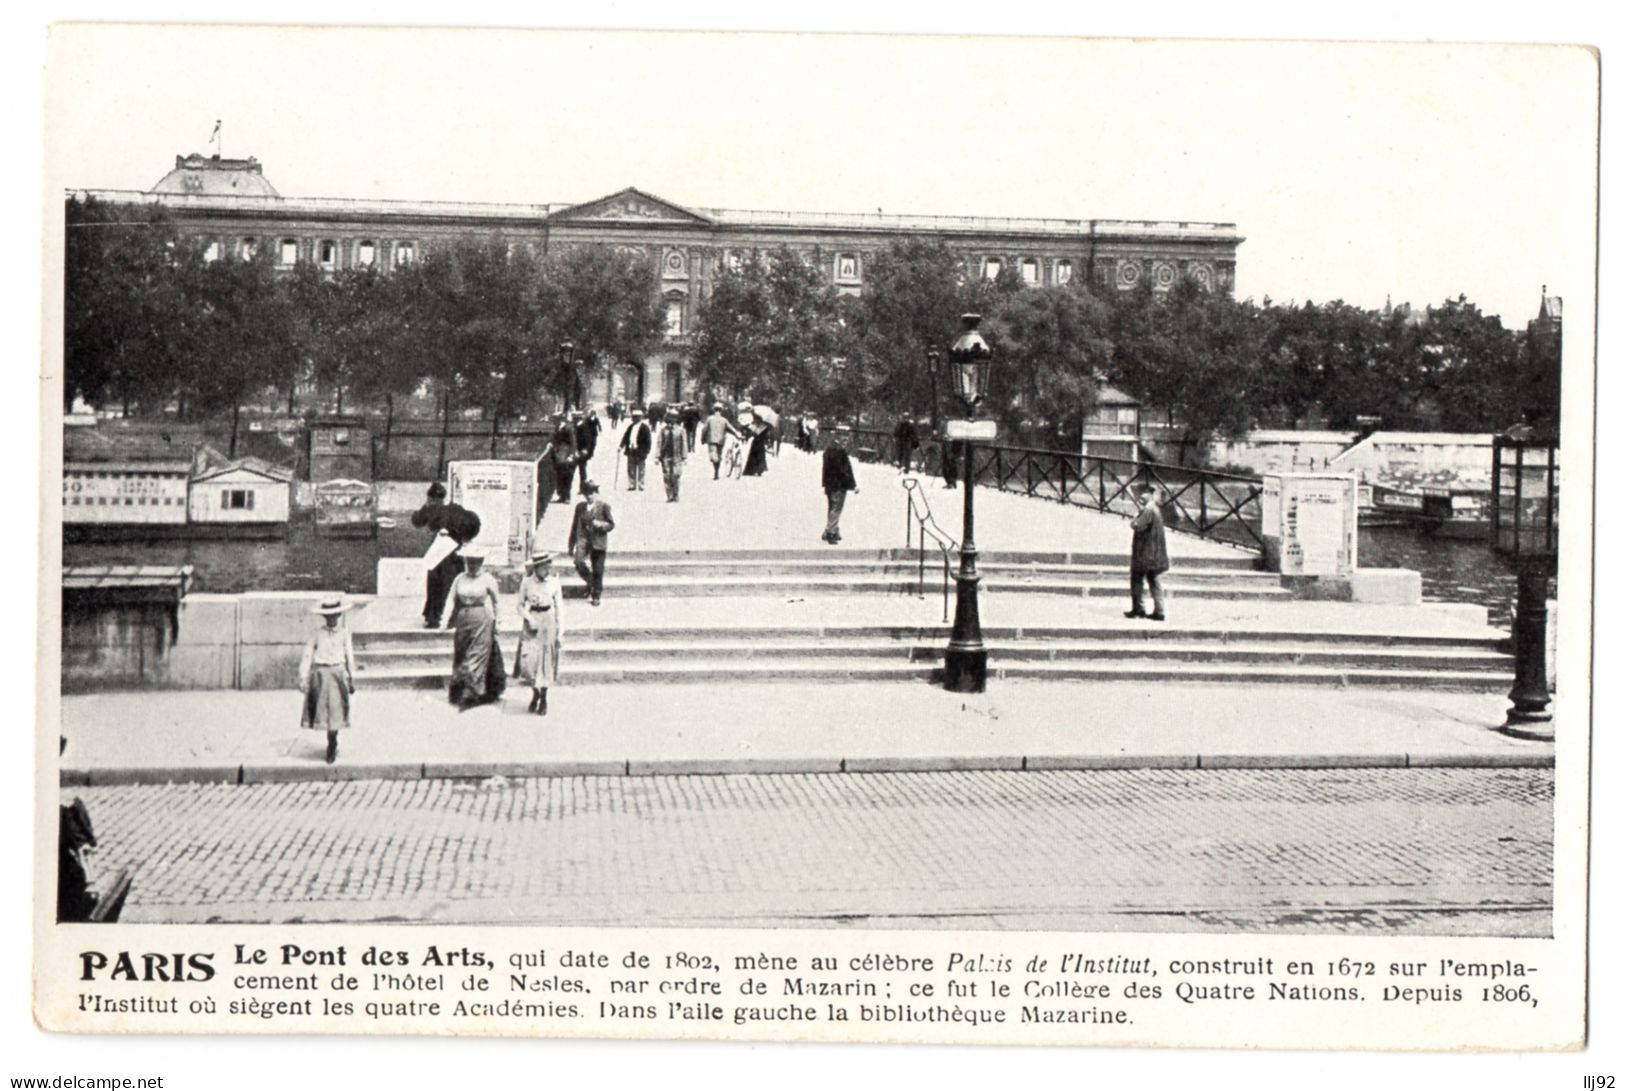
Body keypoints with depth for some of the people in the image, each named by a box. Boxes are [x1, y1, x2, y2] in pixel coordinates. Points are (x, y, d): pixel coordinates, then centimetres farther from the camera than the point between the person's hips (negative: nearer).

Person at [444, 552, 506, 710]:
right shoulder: (459, 580, 7)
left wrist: (495, 621, 0)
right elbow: (454, 602, 10)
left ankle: (469, 696, -6)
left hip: (482, 619, -4)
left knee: (476, 656, -6)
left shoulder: (487, 579, -3)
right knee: (460, 655, 7)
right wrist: (450, 620, 2)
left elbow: (495, 602, 2)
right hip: (463, 619, 4)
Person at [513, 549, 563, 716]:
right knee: (528, 659, -7)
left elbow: (559, 608, 1)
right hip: (531, 623, 0)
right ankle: (535, 693, 20)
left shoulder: (554, 582, -4)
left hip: (548, 622, 0)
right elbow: (520, 605, 4)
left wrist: (560, 633, -2)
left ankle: (543, 699, 21)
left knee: (546, 660, 5)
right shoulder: (527, 582, -6)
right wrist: (528, 619, -14)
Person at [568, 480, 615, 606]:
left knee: (597, 570, 1)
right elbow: (575, 526, 15)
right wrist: (571, 545, 14)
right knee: (579, 563, -20)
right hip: (583, 540, 2)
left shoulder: (604, 507, -1)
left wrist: (599, 524, -19)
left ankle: (597, 595, 18)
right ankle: (590, 582, 9)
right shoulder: (580, 507, 10)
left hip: (598, 542, -2)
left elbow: (611, 524, 2)